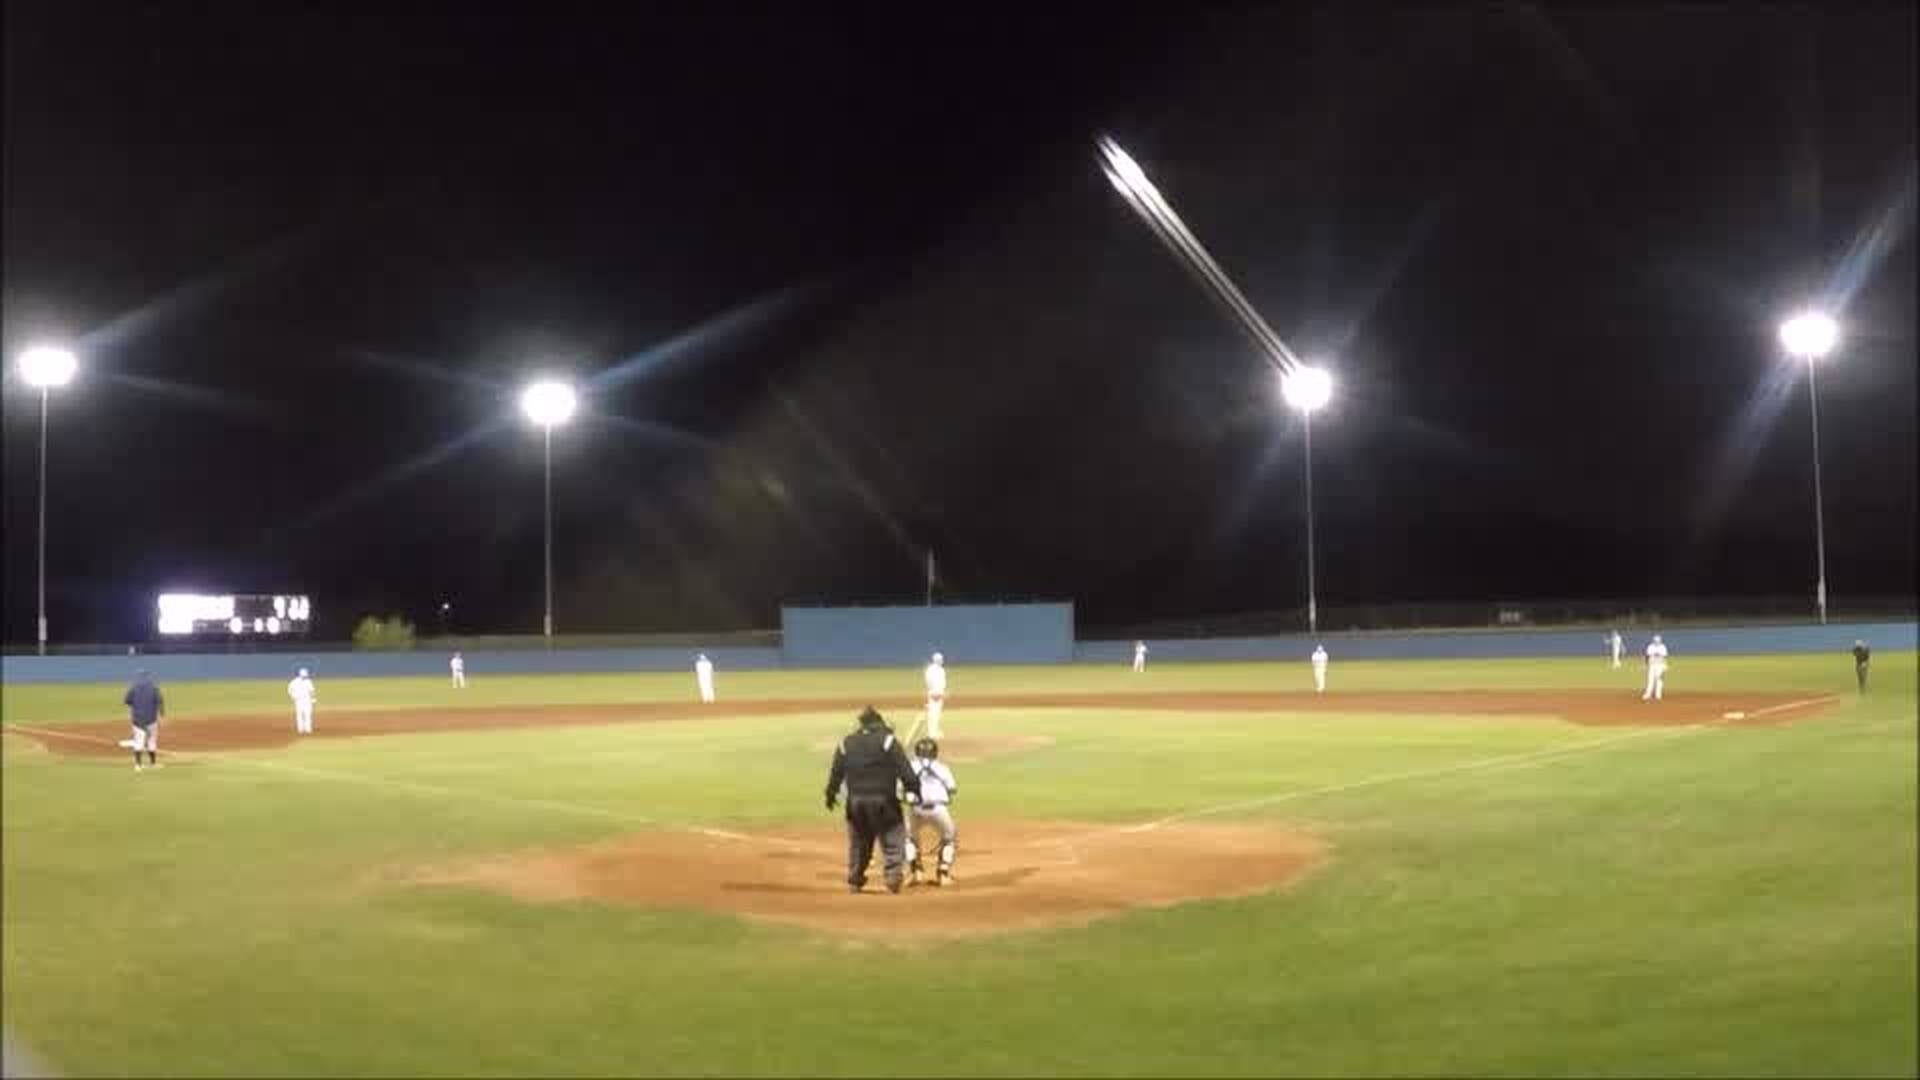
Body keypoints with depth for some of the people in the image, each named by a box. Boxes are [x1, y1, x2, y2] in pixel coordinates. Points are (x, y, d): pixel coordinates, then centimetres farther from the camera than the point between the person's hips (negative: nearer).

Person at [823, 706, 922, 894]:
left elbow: (836, 772, 9)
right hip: (883, 800, -4)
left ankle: (854, 881, 25)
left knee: (858, 841, 17)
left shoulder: (846, 743, 6)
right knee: (892, 840, 1)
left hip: (855, 801, 4)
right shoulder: (888, 741, -5)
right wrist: (913, 790, -6)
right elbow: (904, 769, -11)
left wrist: (831, 795, 21)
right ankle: (893, 877, -14)